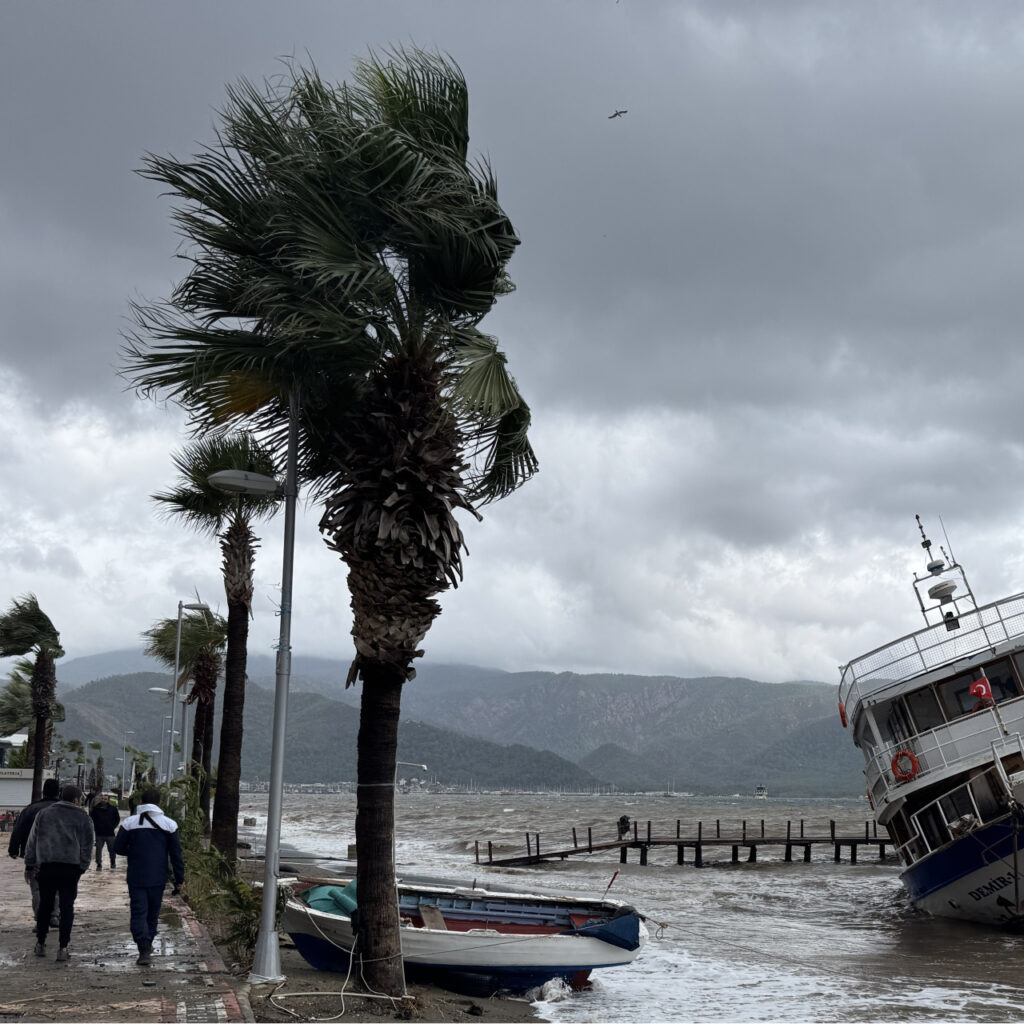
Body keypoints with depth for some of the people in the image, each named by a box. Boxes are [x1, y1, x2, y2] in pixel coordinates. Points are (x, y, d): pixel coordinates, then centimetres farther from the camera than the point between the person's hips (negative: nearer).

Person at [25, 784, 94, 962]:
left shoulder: (43, 814, 10)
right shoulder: (82, 817, 5)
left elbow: (32, 841, 11)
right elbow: (88, 844, 4)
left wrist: (30, 864, 17)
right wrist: (83, 866, 11)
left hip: (47, 866, 2)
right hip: (71, 866, -2)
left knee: (45, 905, 15)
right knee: (67, 906, 1)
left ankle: (40, 944, 23)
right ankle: (63, 948, -4)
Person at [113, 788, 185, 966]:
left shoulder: (129, 823, -3)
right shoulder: (169, 824, -2)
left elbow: (118, 848, 1)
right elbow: (176, 854, -1)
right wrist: (179, 880, 4)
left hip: (136, 877, -1)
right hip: (158, 878, 1)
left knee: (138, 913, -1)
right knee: (153, 913, 16)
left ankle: (144, 950, -16)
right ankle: (148, 945, 28)